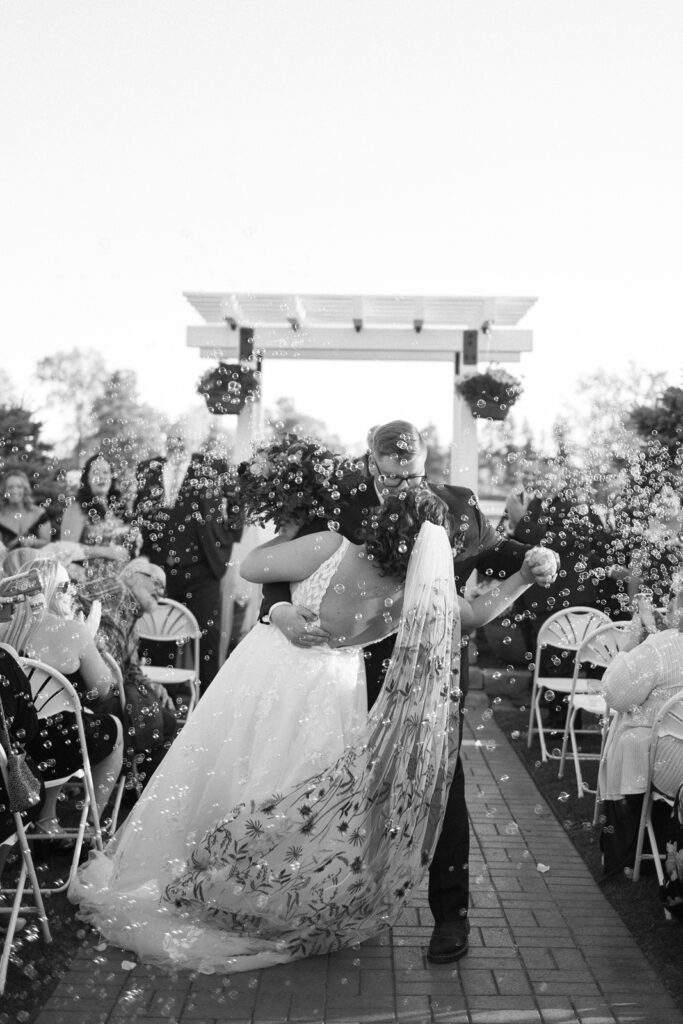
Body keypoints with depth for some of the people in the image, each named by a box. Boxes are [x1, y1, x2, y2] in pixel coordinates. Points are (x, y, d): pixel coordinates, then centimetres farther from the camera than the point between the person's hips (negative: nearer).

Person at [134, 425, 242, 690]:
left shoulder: (215, 467, 1)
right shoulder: (146, 470, 10)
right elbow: (135, 513, 18)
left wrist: (221, 548, -1)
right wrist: (139, 554, 9)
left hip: (201, 571, -2)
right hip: (156, 571, 3)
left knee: (206, 638, 0)